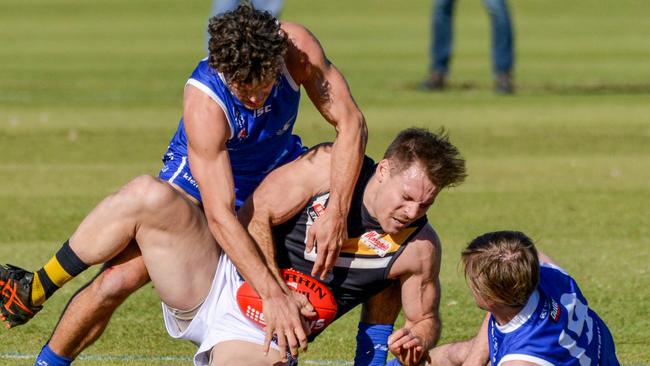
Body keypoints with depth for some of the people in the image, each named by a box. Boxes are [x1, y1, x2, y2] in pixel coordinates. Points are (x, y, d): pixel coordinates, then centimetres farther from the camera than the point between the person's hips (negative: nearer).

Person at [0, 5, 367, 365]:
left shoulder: (296, 46, -33)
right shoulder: (203, 103, -40)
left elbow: (350, 123, -27)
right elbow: (220, 216, -43)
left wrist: (336, 215, -39)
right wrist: (272, 293, -51)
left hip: (276, 170, 5)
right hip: (201, 175, -5)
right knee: (118, 280, -16)